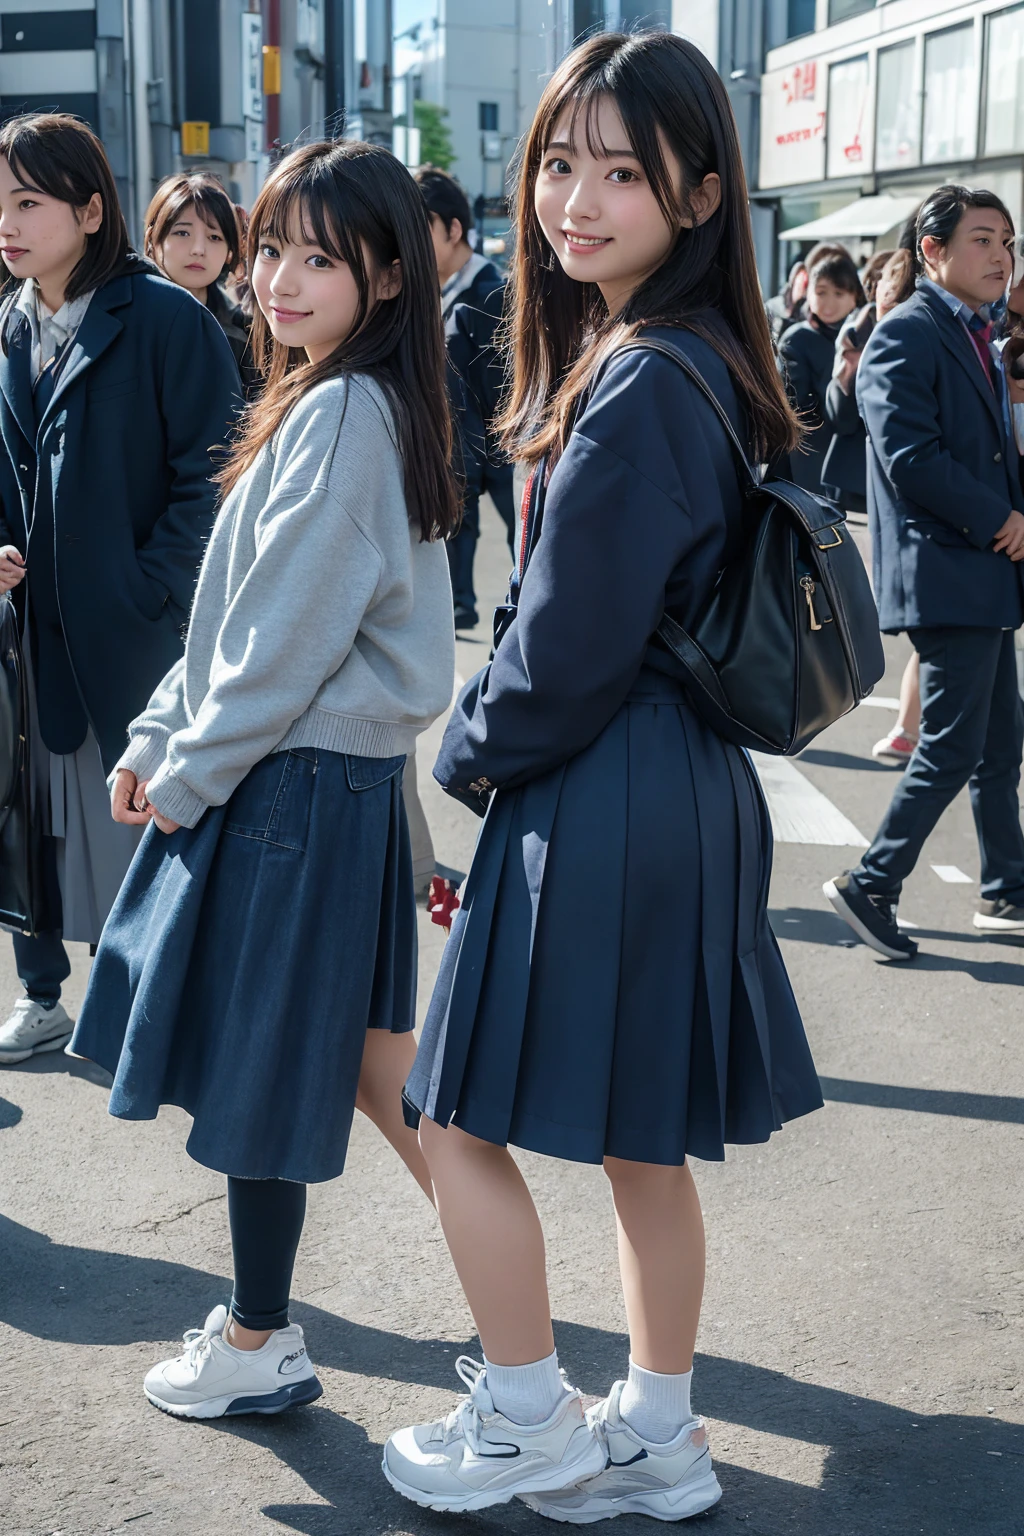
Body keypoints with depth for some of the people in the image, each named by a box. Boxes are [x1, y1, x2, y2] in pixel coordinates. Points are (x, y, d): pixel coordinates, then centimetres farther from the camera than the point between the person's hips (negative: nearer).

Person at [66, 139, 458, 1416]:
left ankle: (257, 1344, 19)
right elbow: (241, 610, 14)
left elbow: (289, 639, -20)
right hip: (339, 772, 9)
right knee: (360, 1045, 18)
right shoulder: (337, 400, 13)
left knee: (255, 1069, 4)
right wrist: (159, 738, 10)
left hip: (292, 782, -9)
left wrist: (189, 774, -10)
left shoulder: (341, 414, -18)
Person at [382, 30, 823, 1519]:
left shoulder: (635, 388, -22)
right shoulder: (696, 361, 9)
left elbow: (567, 653, -19)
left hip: (598, 806, -10)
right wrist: (502, 738, 14)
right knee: (642, 1139, 18)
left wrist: (469, 754, -1)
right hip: (683, 793, 10)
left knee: (461, 1117, 7)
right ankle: (656, 1437, 31)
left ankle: (528, 1419, 23)